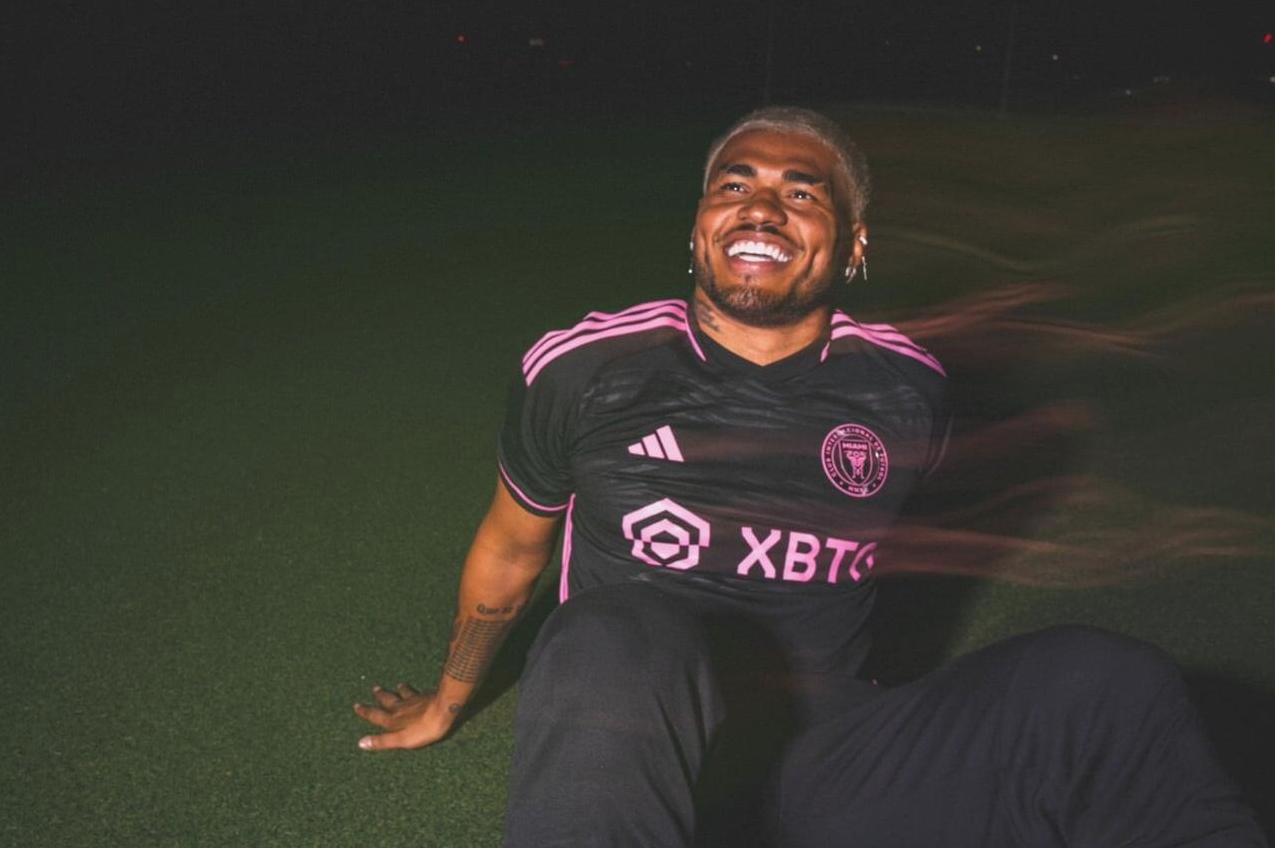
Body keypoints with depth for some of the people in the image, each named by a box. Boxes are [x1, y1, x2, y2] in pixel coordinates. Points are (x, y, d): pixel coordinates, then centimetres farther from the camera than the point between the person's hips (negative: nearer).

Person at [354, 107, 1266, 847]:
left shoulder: (907, 390, 2)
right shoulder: (584, 370, -3)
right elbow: (509, 552, 14)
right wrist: (447, 701, 30)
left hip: (820, 765, 3)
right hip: (620, 759, -2)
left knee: (1111, 684, -22)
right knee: (617, 639, -40)